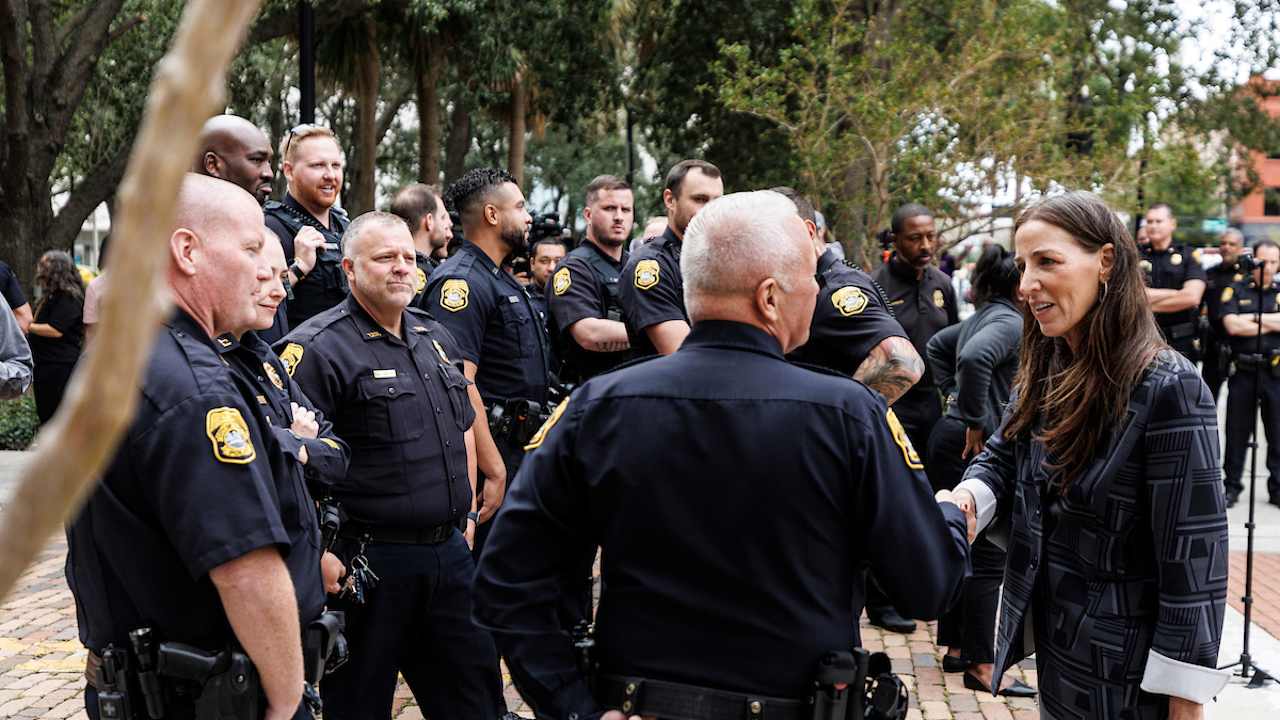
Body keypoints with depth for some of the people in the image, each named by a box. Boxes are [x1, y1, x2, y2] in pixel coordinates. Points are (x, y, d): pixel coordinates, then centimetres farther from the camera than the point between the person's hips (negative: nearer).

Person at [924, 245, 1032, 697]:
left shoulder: (982, 317, 14)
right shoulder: (1010, 322, -16)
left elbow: (937, 346, 29)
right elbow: (972, 359, -35)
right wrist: (976, 420, -24)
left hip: (951, 441, 10)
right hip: (973, 447, -10)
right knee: (987, 558, -4)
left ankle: (956, 648, 25)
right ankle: (981, 666, 2)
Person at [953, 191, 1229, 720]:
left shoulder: (1167, 388, -21)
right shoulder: (1045, 372, 3)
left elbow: (1193, 555, -22)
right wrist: (964, 500, -17)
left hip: (1124, 671, -7)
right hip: (1055, 645, 7)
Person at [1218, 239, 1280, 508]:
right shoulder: (1235, 290, 4)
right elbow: (1232, 325, -11)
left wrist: (1252, 319, -10)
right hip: (1243, 372, -1)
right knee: (1237, 432, 4)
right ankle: (1231, 485, 14)